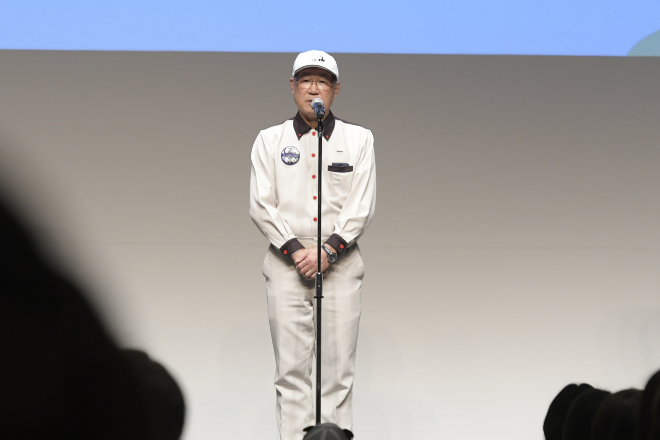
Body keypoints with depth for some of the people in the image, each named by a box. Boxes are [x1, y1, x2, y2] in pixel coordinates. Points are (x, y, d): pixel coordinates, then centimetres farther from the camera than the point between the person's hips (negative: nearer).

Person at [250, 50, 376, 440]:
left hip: (340, 262, 0)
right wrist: (295, 251, -10)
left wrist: (327, 251, -11)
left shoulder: (359, 139, 8)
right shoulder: (270, 140, 9)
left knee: (338, 366, -3)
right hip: (287, 262, 0)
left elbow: (362, 206, 1)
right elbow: (261, 205, 2)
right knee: (291, 365, -3)